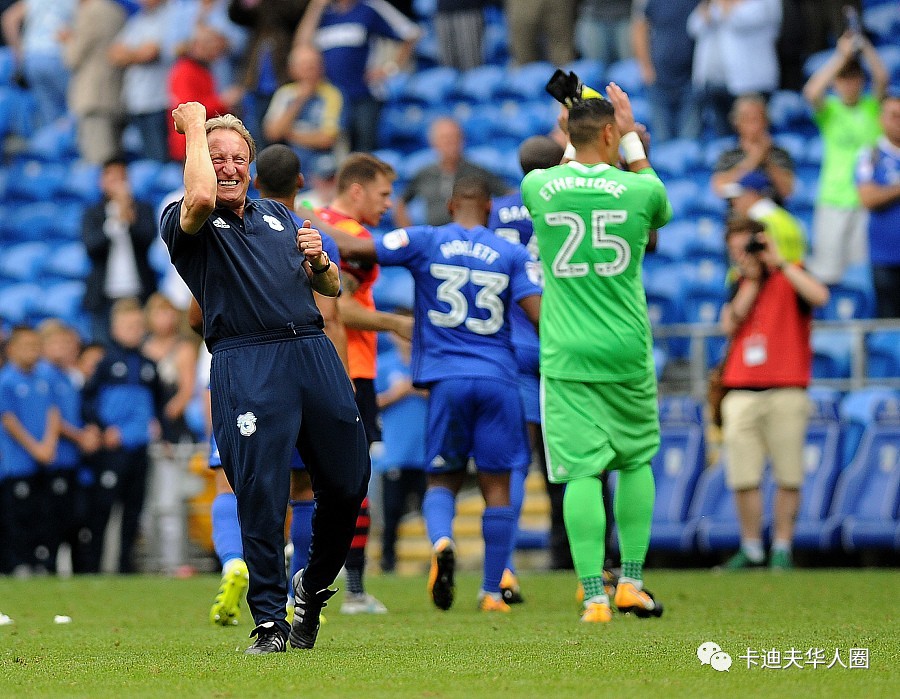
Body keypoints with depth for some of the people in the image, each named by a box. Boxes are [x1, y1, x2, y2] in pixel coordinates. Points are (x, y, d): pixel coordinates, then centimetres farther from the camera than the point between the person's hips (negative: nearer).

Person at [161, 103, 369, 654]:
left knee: (349, 482, 5)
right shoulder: (186, 223, 7)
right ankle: (269, 621, -5)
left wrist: (320, 262, 3)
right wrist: (194, 124, -5)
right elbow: (201, 198, -19)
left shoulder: (279, 216, 25)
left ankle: (314, 586, 29)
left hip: (315, 352, 5)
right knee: (261, 493, -12)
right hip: (247, 364, -5)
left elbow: (330, 289, 27)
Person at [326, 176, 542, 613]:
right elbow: (541, 316, -3)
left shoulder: (424, 242, 2)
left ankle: (441, 541, -21)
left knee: (443, 478, 11)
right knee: (496, 484, 7)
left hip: (446, 379, 0)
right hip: (498, 380, 0)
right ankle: (493, 591, 6)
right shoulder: (513, 255, 5)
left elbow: (349, 247, -8)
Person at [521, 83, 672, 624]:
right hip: (627, 353, 0)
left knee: (582, 472, -3)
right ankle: (631, 584, 18)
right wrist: (634, 142, 27)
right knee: (636, 462, 17)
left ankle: (595, 598, -9)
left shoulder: (538, 187, -1)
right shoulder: (640, 190, -4)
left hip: (565, 357, 0)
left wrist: (569, 136, 35)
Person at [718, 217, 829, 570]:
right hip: (741, 392, 4)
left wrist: (778, 262, -14)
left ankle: (782, 547, 5)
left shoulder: (790, 277, 5)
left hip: (785, 392, -4)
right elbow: (729, 325, 3)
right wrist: (751, 280, 0)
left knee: (788, 477, -3)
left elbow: (819, 296, -17)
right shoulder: (740, 286, 19)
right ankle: (751, 548, 8)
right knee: (742, 477, -1)